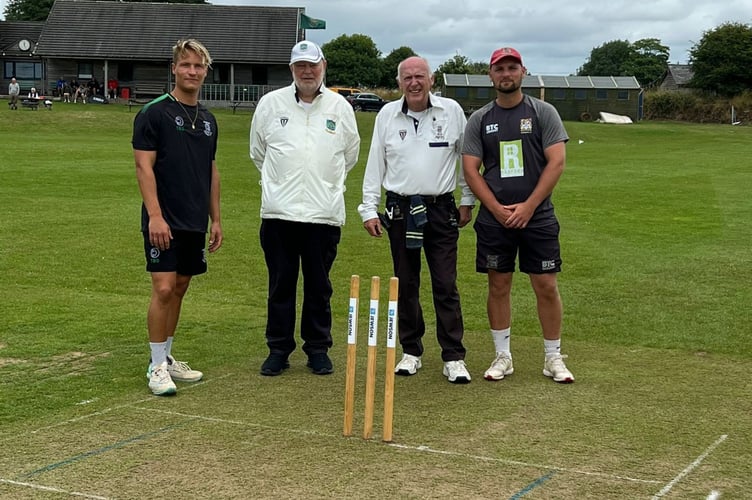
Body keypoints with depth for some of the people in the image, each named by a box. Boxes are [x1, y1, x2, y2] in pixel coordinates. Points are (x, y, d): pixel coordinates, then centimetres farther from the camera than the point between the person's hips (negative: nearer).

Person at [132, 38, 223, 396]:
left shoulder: (208, 119, 13)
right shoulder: (154, 113, -7)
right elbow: (144, 167, -11)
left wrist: (215, 219, 15)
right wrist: (155, 215, -19)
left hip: (195, 222, 6)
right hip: (164, 221, -6)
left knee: (179, 289, 11)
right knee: (163, 289, -9)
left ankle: (167, 358, 21)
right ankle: (157, 366, 0)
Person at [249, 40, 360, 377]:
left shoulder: (341, 107, 6)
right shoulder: (270, 103, 5)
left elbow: (350, 154, 19)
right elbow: (258, 152, 17)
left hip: (324, 213, 0)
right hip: (279, 212, 0)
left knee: (319, 287, 7)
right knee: (280, 285, 5)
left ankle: (318, 349, 17)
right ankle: (278, 349, 14)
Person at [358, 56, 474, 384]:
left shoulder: (452, 111, -1)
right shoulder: (387, 115, 4)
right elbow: (375, 164, 6)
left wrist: (467, 201, 8)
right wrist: (369, 209, 2)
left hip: (441, 210, -2)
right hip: (400, 211, 2)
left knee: (446, 286, -3)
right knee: (405, 284, 8)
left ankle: (454, 357, 2)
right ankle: (411, 352, 19)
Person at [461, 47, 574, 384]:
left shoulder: (544, 113, 2)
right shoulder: (479, 120, 7)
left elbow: (557, 162, -5)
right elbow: (470, 169, 2)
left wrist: (528, 206, -12)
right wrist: (498, 210, -9)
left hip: (538, 216, -2)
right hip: (494, 218, 2)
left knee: (546, 286, -1)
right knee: (498, 285, 6)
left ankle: (554, 358, 11)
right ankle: (502, 356, 17)